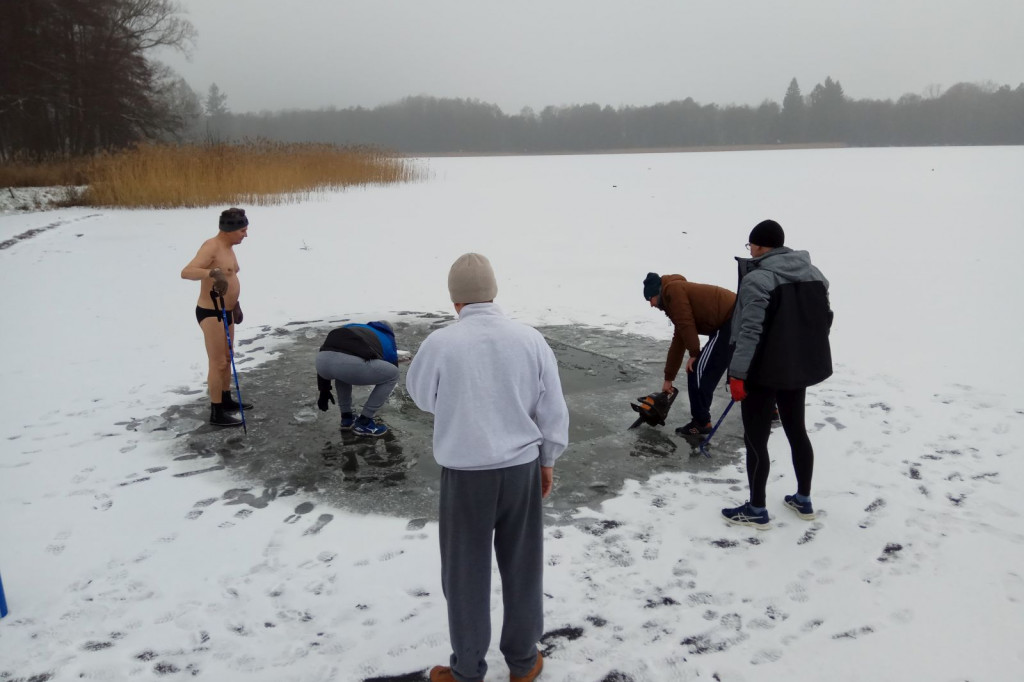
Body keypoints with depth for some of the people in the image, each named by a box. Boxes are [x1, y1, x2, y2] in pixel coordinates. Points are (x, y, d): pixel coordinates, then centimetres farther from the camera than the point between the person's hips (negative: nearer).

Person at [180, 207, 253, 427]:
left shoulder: (227, 247, 9)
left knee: (227, 358, 20)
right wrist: (212, 273, -50)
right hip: (210, 313, -10)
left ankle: (226, 400, 36)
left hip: (225, 311, 10)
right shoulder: (211, 246, -20)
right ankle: (216, 413, 2)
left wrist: (235, 305, 27)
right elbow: (186, 272, -34)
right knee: (217, 363, -5)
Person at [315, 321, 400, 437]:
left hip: (321, 359, 5)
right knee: (393, 375, 21)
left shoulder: (352, 327, 42)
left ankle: (346, 418, 36)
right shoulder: (387, 340, 34)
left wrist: (324, 391, 43)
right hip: (352, 364, -5)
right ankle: (363, 423, 21)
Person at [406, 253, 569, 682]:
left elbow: (420, 395, 5)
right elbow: (553, 411, 1)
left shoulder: (439, 344, -15)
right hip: (522, 469, 3)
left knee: (466, 574, 13)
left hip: (465, 474, -2)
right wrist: (547, 461, 14)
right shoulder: (530, 339, -7)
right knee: (522, 568, 17)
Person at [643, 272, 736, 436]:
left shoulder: (673, 290, -2)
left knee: (698, 370, -4)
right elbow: (678, 342, 29)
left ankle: (701, 422, 3)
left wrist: (694, 354, -4)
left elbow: (686, 324, -13)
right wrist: (668, 379, 30)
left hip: (730, 322, -10)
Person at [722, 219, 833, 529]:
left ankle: (756, 511, 14)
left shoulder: (758, 279, -19)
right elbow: (824, 320, 13)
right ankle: (803, 500, 33)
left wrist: (737, 374, -19)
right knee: (797, 431, 20)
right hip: (800, 367, 8)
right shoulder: (814, 275, 7)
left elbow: (750, 332, -23)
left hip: (764, 371, -8)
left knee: (756, 439, 4)